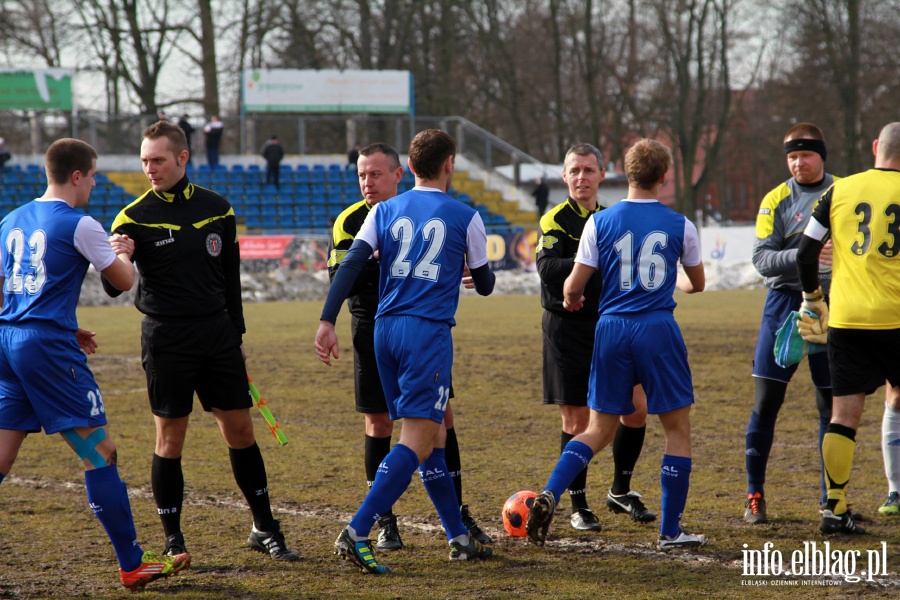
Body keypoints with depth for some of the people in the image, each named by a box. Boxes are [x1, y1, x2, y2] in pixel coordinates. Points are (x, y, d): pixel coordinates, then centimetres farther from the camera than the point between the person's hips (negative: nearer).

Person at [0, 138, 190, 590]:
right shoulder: (79, 225, -6)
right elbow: (123, 281, 4)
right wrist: (124, 252, 26)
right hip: (48, 346, -7)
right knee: (99, 453, -1)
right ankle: (132, 565, 2)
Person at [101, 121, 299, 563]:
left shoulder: (217, 209, 5)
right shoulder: (135, 217, -6)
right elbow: (114, 288, -12)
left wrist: (235, 334, 16)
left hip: (217, 335, 3)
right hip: (167, 340, -3)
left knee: (240, 430, 6)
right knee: (170, 439, -1)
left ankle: (264, 529, 16)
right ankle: (173, 540, 8)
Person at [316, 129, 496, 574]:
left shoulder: (385, 211, 10)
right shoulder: (464, 218, 2)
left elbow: (351, 264, -2)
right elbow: (484, 285, 12)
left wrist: (327, 322, -6)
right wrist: (467, 270, 36)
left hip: (386, 330, 6)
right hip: (428, 333, -6)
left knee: (432, 436, 15)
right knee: (418, 441, -9)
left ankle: (458, 537, 20)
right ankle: (356, 534, -23)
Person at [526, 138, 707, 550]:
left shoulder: (600, 222, 1)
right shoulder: (679, 225, 1)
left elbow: (573, 287, 1)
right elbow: (697, 283, 16)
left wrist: (571, 300, 25)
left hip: (611, 330, 2)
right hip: (658, 330, -2)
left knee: (599, 430, 12)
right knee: (677, 428, 9)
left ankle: (549, 494, -9)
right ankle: (670, 532, 7)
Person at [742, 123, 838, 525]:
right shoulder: (777, 200, 1)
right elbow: (762, 259, -7)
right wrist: (803, 254, -23)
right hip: (786, 302, -1)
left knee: (832, 404, 4)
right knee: (766, 401, -4)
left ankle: (832, 499, 13)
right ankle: (754, 495, 5)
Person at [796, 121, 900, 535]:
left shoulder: (839, 191, 5)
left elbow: (806, 250, 5)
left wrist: (812, 298, 19)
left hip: (846, 319, 2)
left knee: (844, 414, 5)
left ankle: (835, 508, 1)